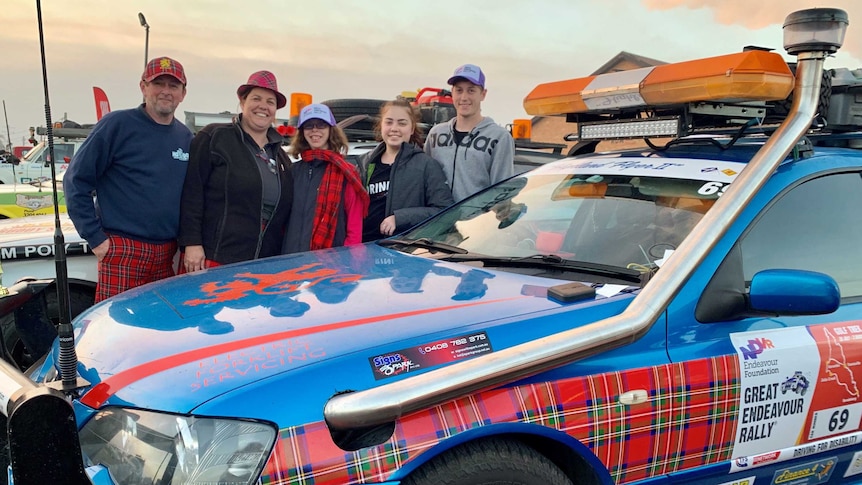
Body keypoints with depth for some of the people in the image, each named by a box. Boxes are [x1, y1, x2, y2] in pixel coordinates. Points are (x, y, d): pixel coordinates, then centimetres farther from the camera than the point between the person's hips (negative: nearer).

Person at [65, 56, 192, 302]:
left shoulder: (185, 137, 11)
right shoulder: (117, 124, -5)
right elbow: (76, 181, -5)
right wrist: (95, 238, -8)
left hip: (166, 256, 5)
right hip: (122, 252, -5)